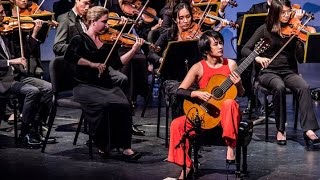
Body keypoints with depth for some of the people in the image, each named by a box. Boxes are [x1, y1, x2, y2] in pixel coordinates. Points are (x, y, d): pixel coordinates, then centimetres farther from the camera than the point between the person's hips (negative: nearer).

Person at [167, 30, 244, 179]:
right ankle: (187, 166, -9)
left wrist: (238, 84, -15)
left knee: (229, 103, -36)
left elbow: (240, 94, 8)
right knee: (177, 124, -21)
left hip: (225, 114, -1)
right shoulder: (198, 68, -3)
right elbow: (180, 91, -5)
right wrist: (197, 94, -22)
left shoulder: (230, 64, 0)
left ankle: (231, 147, -25)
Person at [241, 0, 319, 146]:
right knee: (279, 87, -35)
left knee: (304, 87, -30)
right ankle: (280, 129, -21)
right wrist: (257, 58, -23)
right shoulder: (265, 30, 1)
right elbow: (245, 50, -3)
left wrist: (301, 40, -20)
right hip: (268, 72, -2)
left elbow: (301, 58, -2)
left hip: (289, 72, 2)